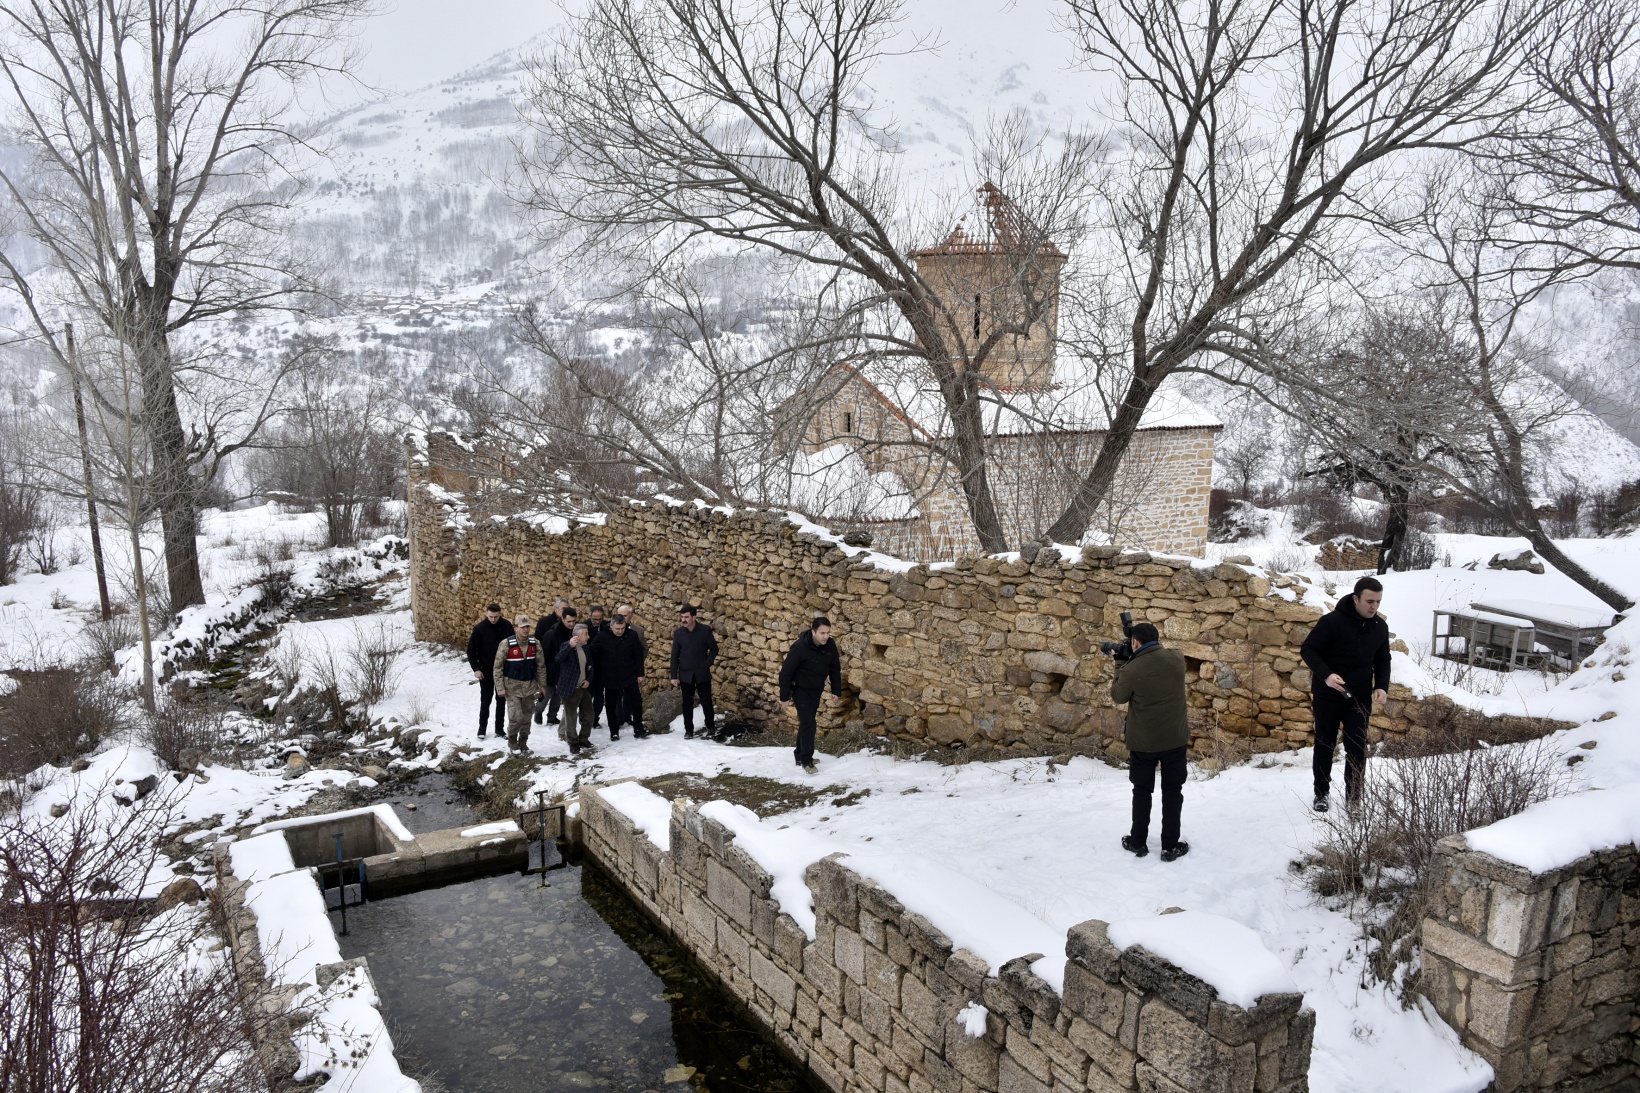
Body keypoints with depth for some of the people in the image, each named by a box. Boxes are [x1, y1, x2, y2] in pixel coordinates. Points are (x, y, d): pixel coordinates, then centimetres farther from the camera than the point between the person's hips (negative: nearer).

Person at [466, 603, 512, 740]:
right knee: (485, 701, 6)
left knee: (501, 700, 9)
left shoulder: (507, 626, -7)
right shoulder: (480, 628, -12)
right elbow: (471, 650, -6)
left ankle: (500, 729, 19)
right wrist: (476, 669, -12)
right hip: (486, 670, -2)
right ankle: (482, 729, 17)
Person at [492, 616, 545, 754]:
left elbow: (541, 666, 5)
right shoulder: (506, 644, -14)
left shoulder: (535, 643, -3)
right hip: (512, 686, -4)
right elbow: (498, 667, -9)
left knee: (526, 717, 11)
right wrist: (500, 687, -12)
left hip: (529, 686, 4)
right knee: (516, 717, -10)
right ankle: (512, 740, 15)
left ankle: (523, 742, 28)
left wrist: (542, 685, 5)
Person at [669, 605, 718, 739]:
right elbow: (674, 655, 2)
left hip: (702, 673, -1)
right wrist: (674, 675, 0)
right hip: (685, 674, 1)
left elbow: (714, 649, 2)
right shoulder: (678, 632, -2)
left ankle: (710, 727, 21)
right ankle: (688, 730, 14)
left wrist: (708, 664, -9)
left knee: (706, 701, 4)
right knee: (687, 703, 5)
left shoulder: (705, 630, -8)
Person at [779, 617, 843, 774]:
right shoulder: (799, 647, -29)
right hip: (801, 690, -6)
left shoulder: (830, 645, -13)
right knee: (808, 723, -10)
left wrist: (836, 691, 3)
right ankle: (806, 760, 2)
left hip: (817, 690, 6)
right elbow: (786, 672, -22)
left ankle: (800, 755, 30)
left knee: (807, 722, 16)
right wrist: (784, 697, -17)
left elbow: (835, 668, 2)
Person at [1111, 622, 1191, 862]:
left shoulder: (1132, 669, -18)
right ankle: (1170, 846, 16)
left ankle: (1138, 843, 23)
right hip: (1175, 739, 2)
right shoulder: (1177, 658, -8)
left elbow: (1118, 696, 1)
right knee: (1172, 792, 11)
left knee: (1142, 791, 14)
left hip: (1143, 742, -2)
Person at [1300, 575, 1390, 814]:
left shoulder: (1380, 627, -1)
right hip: (1327, 697, -3)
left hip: (1360, 699, 3)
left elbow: (1383, 660, 12)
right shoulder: (1332, 621, -18)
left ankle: (1353, 798, 15)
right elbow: (1308, 650, -14)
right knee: (1324, 746, 10)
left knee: (1357, 749, 3)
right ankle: (1321, 794, 26)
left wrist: (1382, 686, -4)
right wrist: (1325, 674, -29)